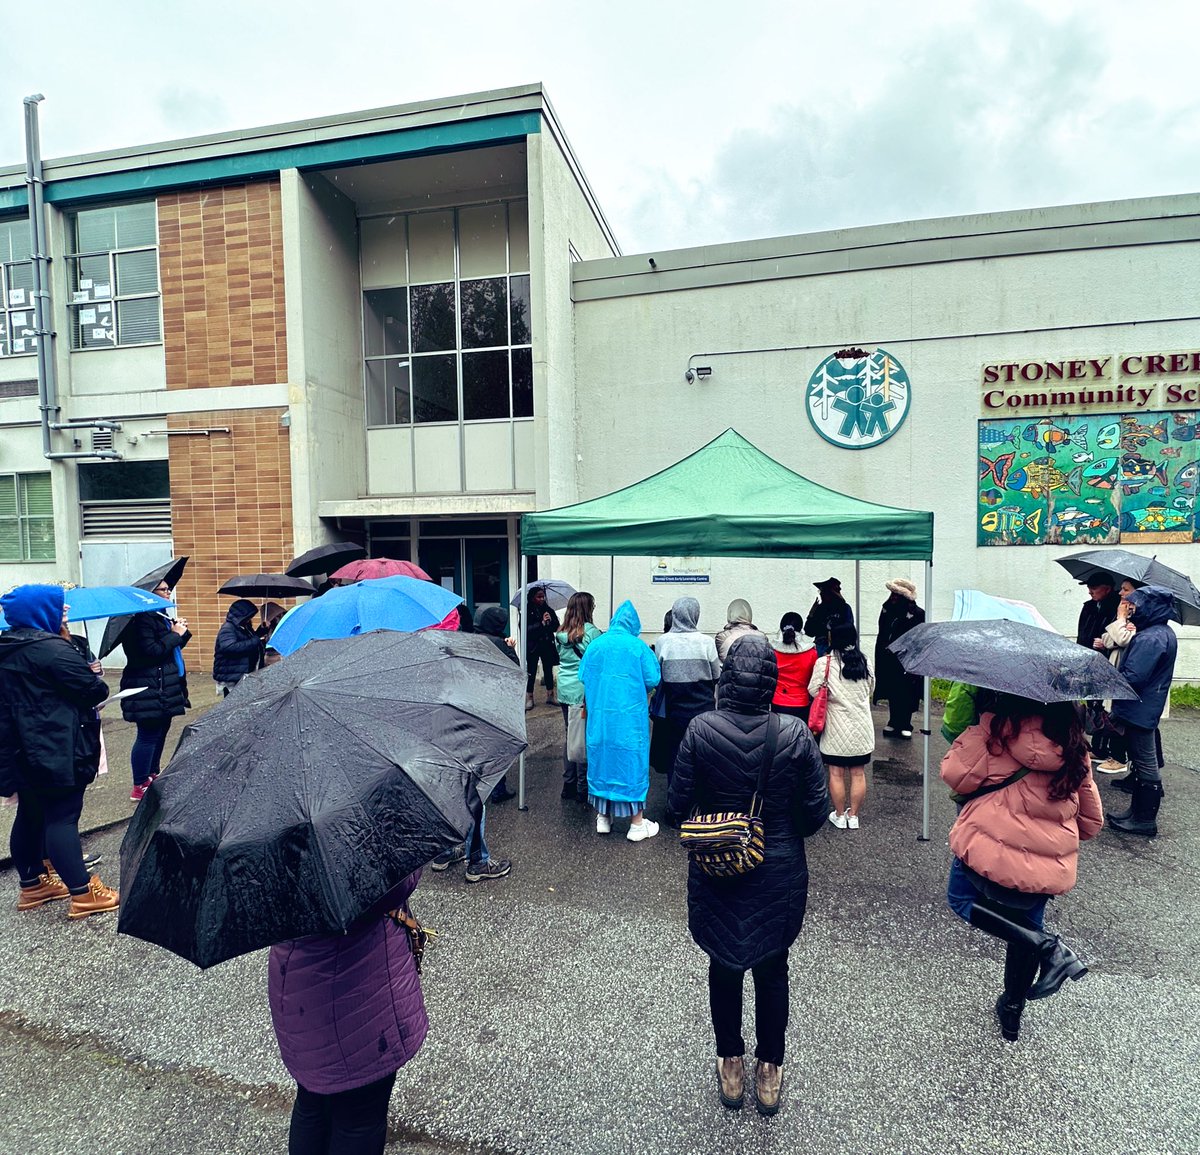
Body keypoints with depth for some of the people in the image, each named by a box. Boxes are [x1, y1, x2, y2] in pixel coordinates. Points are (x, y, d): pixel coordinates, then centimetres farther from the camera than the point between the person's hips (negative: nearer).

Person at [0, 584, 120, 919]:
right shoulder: (51, 648, -18)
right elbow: (95, 690, -16)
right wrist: (94, 677, 6)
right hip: (58, 750, -9)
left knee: (30, 817, 17)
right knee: (62, 818, -7)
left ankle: (32, 884, 30)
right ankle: (83, 894, -2)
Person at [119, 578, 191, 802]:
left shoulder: (161, 618, 17)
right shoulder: (143, 619, -15)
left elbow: (171, 648, 22)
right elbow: (150, 651, -24)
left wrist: (182, 631, 4)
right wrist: (175, 634, -15)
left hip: (165, 689, 10)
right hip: (149, 691, -10)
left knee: (160, 732, 17)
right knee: (148, 735, -4)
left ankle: (152, 776, 30)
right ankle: (140, 787, 5)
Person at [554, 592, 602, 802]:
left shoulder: (560, 634, 7)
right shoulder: (591, 631, -13)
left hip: (565, 691, 6)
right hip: (585, 691, -6)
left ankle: (568, 784, 21)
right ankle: (583, 789, 7)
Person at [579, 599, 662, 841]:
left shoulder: (595, 644, 1)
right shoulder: (638, 646, -8)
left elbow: (583, 677, 3)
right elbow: (652, 680, -8)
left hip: (599, 716, 3)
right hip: (630, 716, -3)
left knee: (601, 758, 15)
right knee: (631, 762, 6)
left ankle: (603, 817, 25)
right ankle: (637, 823, 13)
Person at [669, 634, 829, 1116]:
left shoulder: (700, 730, -19)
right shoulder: (795, 734, -19)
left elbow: (679, 800, -11)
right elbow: (816, 809, -10)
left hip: (715, 874, 0)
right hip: (779, 875, 0)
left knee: (723, 968, 22)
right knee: (772, 971, 22)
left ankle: (730, 1068, 41)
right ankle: (770, 1073, 40)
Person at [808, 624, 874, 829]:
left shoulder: (824, 663, -13)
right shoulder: (864, 661, -2)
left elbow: (814, 691, -8)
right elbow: (871, 688, 11)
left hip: (837, 727, -3)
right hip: (862, 727, 3)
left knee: (836, 773, 9)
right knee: (858, 773, 12)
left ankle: (839, 816, 19)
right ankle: (853, 816, 22)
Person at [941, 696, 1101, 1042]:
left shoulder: (1003, 727, -14)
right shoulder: (1073, 747, 3)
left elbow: (955, 773, -18)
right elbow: (1091, 820, 12)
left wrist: (980, 729, -3)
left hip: (991, 853, -6)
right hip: (1050, 867, 6)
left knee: (961, 898, 21)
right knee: (1026, 926, 28)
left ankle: (1047, 945, 2)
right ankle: (1012, 1011, 40)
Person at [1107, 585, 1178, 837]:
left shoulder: (1150, 638, -23)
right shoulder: (1164, 632, 10)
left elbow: (1132, 677, -27)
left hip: (1139, 710, -11)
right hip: (1148, 709, 11)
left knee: (1146, 764, 0)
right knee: (1144, 762, 18)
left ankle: (1145, 819, 10)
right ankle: (1138, 812, 29)